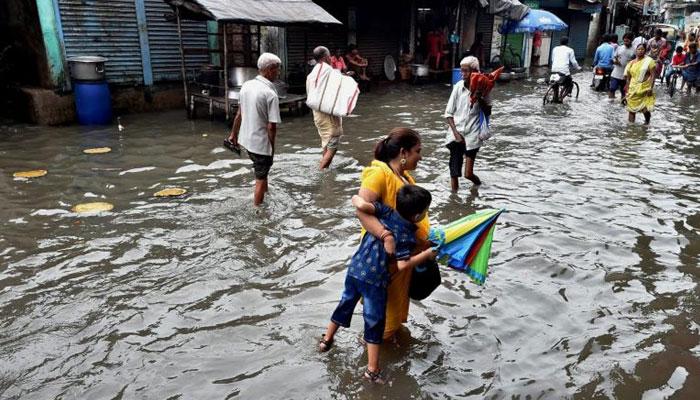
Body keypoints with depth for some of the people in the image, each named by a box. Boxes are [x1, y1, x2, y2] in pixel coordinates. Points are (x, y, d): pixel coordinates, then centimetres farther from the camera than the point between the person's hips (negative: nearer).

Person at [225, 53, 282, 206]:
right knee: (260, 178, 10)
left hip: (246, 139, 8)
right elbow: (271, 126, -23)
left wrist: (233, 134, 19)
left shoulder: (246, 86, -1)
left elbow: (239, 114, 7)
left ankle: (265, 195, 48)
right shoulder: (271, 94, -22)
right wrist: (272, 146, -9)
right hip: (261, 142, -8)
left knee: (262, 172, 29)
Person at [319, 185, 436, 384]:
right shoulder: (407, 235, -14)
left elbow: (361, 205, -17)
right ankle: (372, 370, 15)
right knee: (374, 322, 8)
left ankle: (326, 340, 45)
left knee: (345, 305, 26)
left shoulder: (386, 211, -4)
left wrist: (356, 198, 6)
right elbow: (402, 265, -17)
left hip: (354, 270, 5)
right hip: (375, 280, -5)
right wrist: (426, 254, -8)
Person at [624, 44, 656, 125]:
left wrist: (651, 88, -15)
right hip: (633, 89, 4)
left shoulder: (649, 61, -2)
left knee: (645, 109, -5)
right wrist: (627, 89, 12)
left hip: (644, 89, -4)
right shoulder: (631, 63, 11)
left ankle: (647, 121, 21)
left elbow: (652, 75, -7)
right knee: (631, 108, 2)